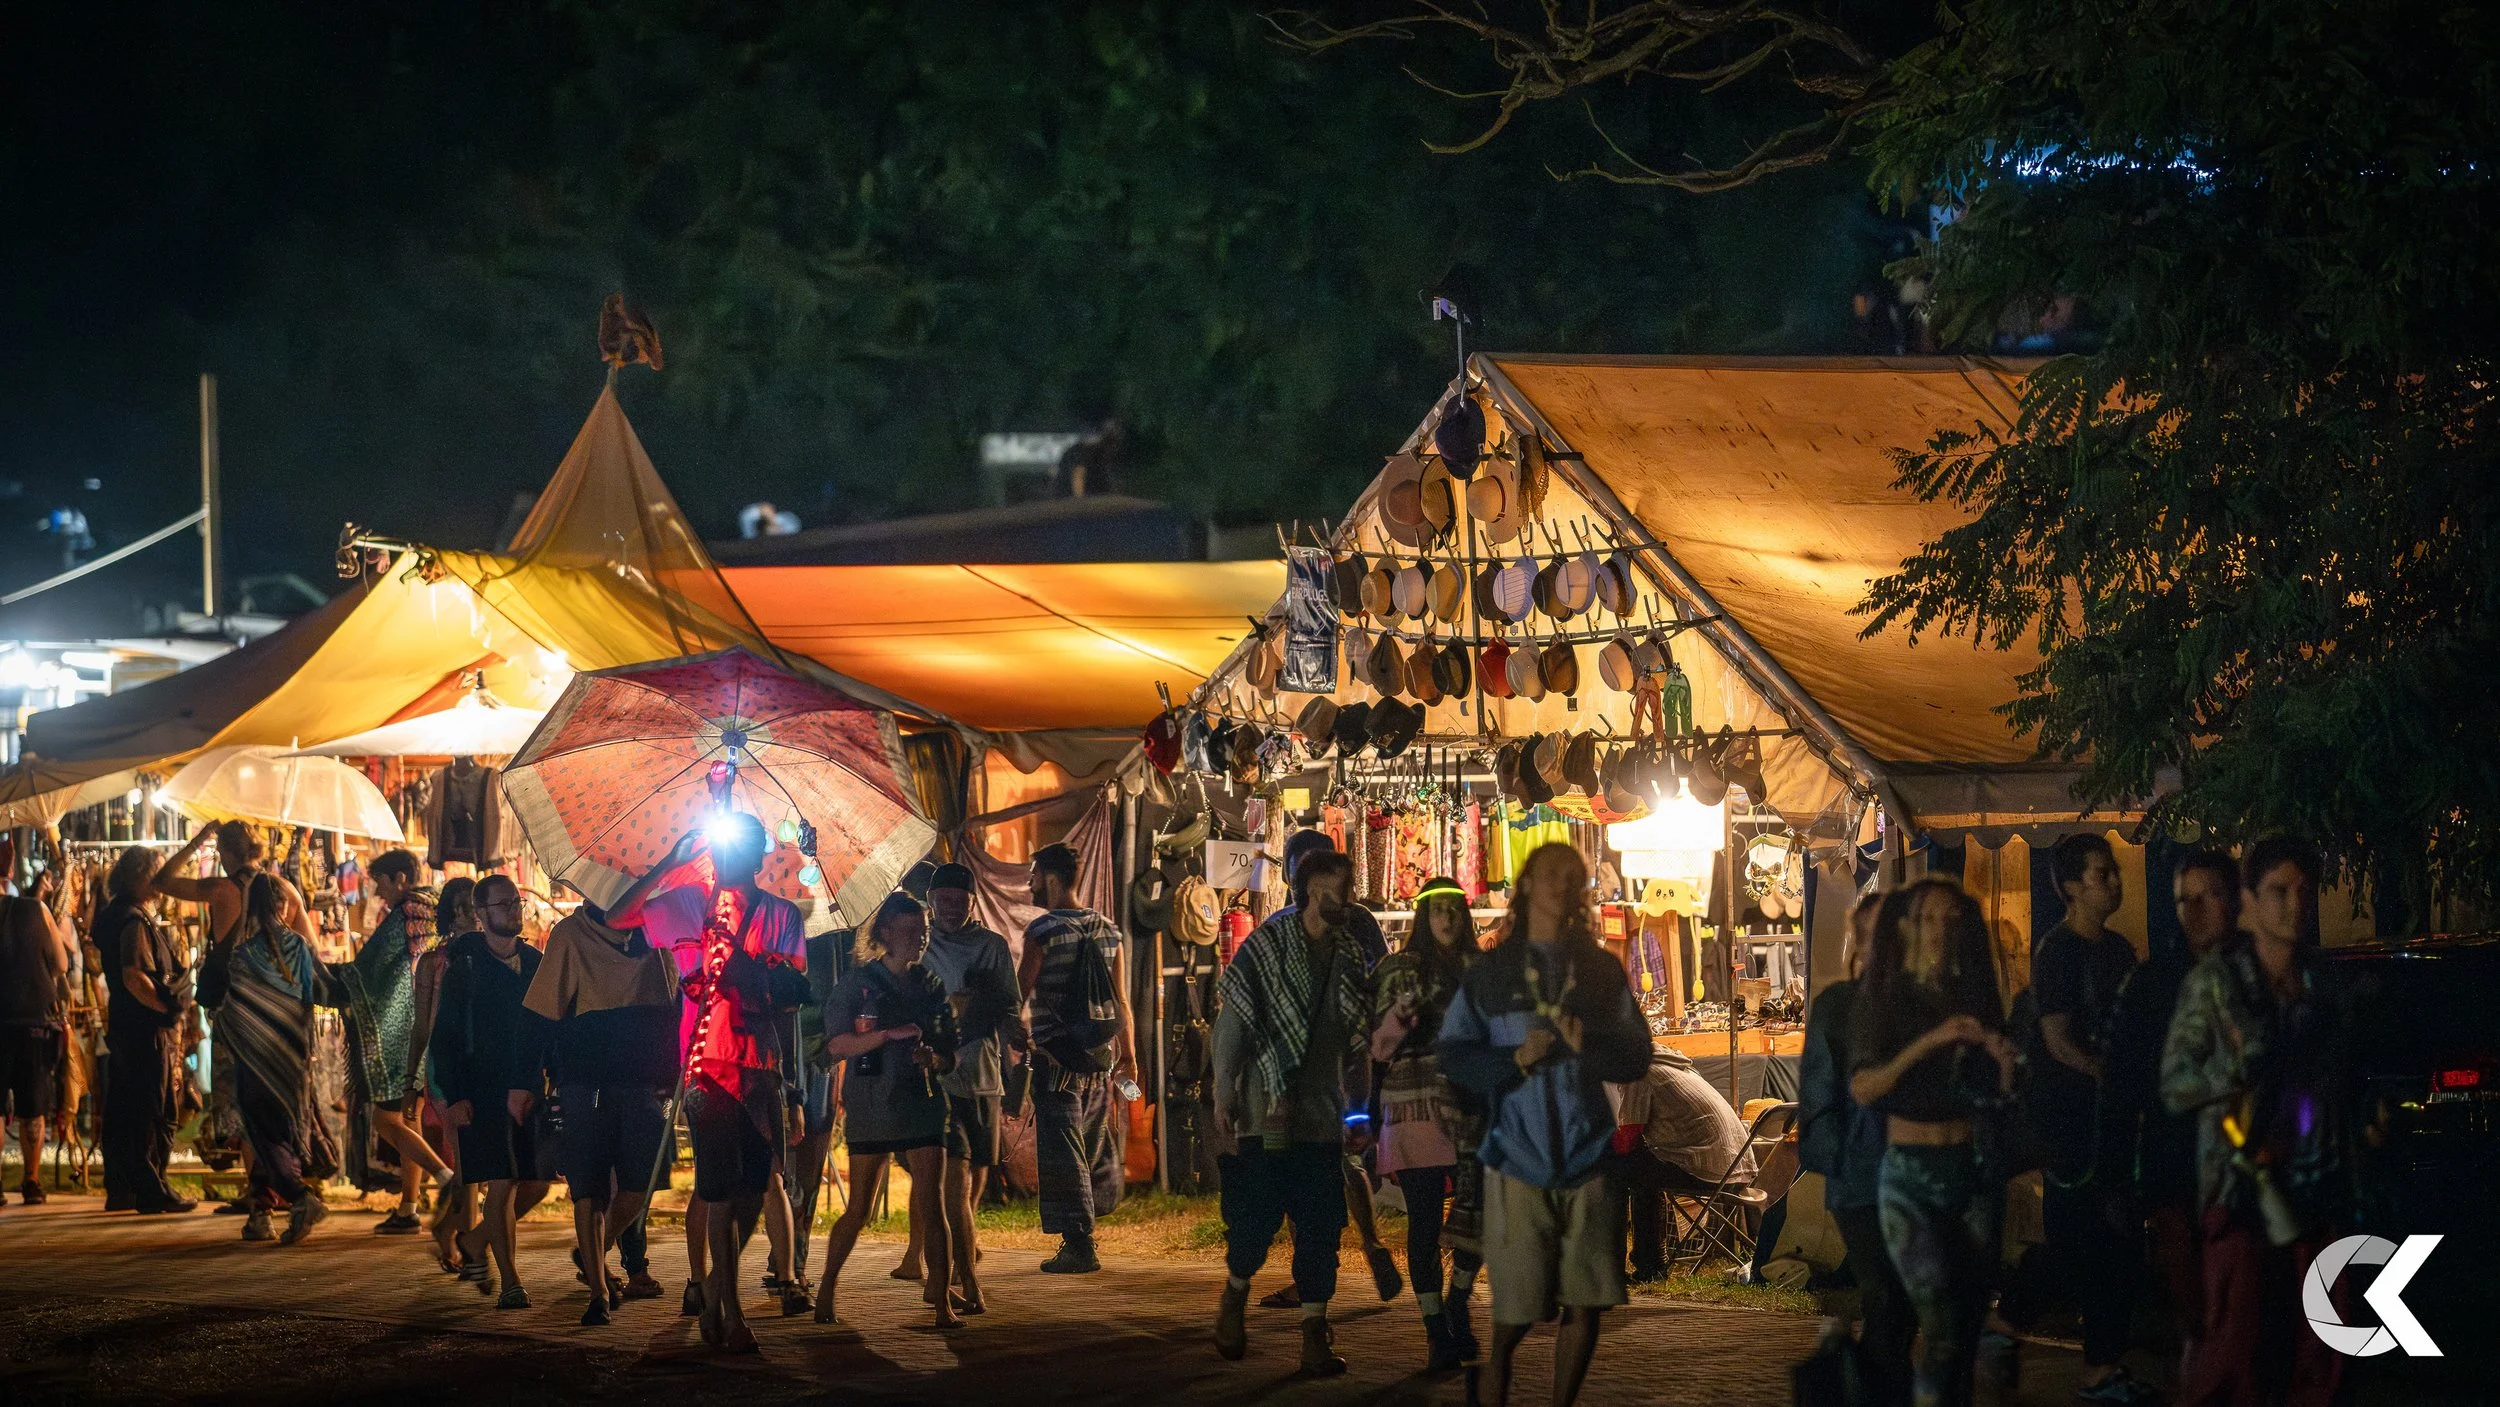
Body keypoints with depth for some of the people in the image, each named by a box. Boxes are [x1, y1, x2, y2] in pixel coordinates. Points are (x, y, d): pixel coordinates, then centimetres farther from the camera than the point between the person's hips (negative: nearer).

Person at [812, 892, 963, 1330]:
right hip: (871, 1108, -2)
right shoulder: (859, 981, 1)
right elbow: (836, 1044, -10)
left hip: (923, 1104, 2)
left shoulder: (932, 986, 11)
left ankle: (942, 1301, -9)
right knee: (858, 1210, 5)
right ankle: (826, 1289, 25)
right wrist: (888, 1035, -21)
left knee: (931, 1204, -9)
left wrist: (933, 1058, -9)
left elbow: (950, 1055, 14)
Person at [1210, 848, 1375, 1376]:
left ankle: (1315, 1333, 6)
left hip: (1324, 1114, 4)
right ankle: (1235, 1293, 24)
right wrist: (1223, 1097, -9)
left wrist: (1360, 1110, 11)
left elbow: (1359, 1042, 14)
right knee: (1255, 1214, -3)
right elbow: (1232, 1021, -4)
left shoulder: (1349, 956, 11)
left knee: (1320, 1227, 1)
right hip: (1268, 1110, -4)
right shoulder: (1265, 946, -2)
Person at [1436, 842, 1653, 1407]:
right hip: (1519, 1157, -2)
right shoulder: (1491, 971, 6)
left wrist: (1587, 1046, -11)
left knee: (1584, 1303, 2)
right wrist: (1516, 1059, -13)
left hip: (1588, 1159, 2)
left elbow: (1636, 1057, 7)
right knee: (1515, 1308, -2)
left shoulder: (1601, 968, 11)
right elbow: (1454, 1054, 2)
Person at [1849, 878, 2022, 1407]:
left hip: (1974, 1168, 4)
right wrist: (1929, 1042, -25)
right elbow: (1862, 1087, -15)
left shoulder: (1974, 999, 10)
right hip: (1910, 1171, -4)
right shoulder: (1880, 1001, 0)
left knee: (1970, 1314, 2)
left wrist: (2004, 1061, -13)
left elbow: (2000, 1095, 9)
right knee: (1938, 1318, -18)